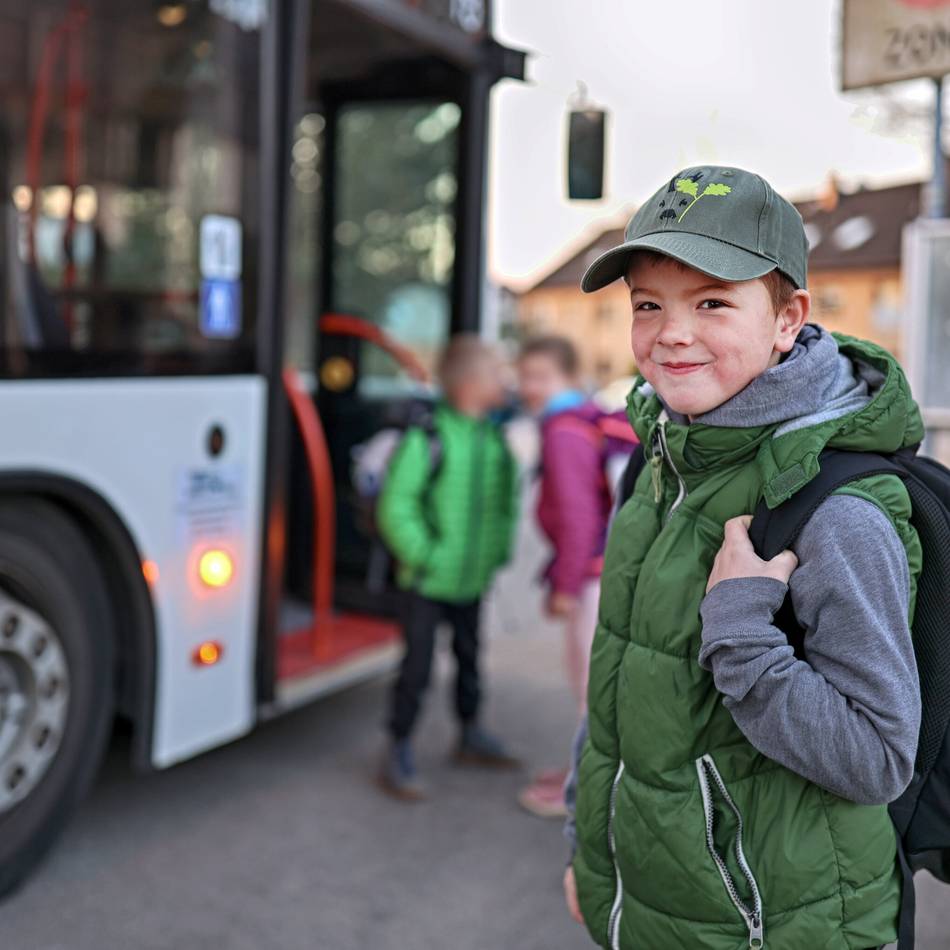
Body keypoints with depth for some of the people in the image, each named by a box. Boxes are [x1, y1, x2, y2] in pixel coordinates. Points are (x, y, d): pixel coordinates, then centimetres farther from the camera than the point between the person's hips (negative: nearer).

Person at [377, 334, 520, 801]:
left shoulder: (495, 439, 2)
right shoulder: (429, 439, -20)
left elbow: (507, 499, 15)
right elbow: (396, 507, -20)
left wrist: (497, 552, 9)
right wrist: (426, 556, -17)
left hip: (472, 581, 7)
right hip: (428, 582, -6)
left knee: (469, 657, 21)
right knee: (416, 667, 1)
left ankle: (471, 736, 40)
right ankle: (398, 754, 17)